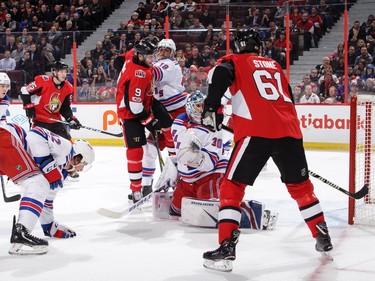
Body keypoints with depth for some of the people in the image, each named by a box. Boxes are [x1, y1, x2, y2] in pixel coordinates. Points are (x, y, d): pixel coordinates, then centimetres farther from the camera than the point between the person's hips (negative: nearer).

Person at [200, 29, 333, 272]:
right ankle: (324, 239, 27)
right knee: (301, 185, 21)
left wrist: (212, 108, -7)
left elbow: (220, 75, -10)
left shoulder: (234, 61, 13)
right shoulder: (275, 65, 28)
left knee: (232, 187, 3)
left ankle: (227, 248, -9)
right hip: (289, 130, 5)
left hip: (256, 131, -4)